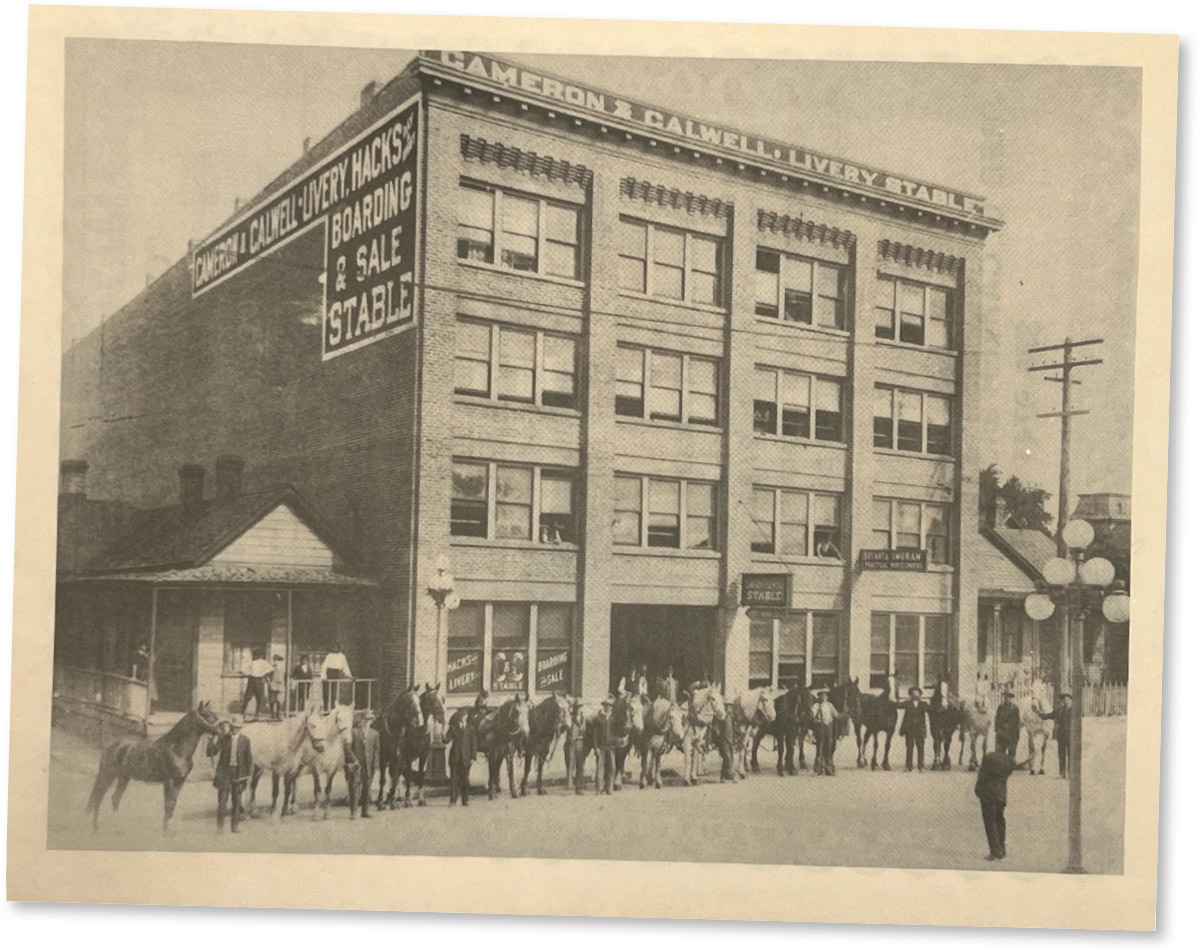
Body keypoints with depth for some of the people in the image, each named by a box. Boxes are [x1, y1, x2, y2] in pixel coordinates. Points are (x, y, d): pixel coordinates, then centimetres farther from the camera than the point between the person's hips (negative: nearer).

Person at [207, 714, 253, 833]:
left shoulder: (245, 740, 1)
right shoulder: (223, 738, -2)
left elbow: (249, 758, 5)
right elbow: (212, 753, -6)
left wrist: (249, 774, 3)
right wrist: (212, 742, -23)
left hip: (239, 773, 1)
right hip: (224, 772, -1)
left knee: (236, 800, 7)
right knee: (222, 800, -4)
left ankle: (234, 826, 17)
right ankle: (220, 826, 4)